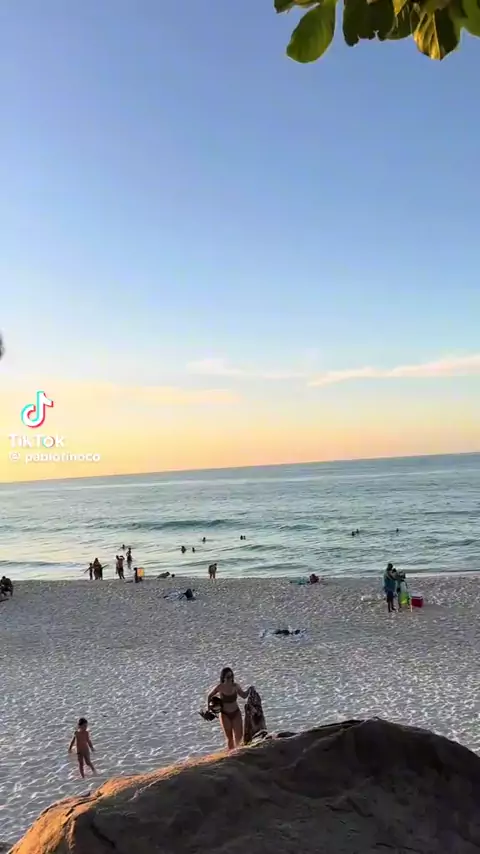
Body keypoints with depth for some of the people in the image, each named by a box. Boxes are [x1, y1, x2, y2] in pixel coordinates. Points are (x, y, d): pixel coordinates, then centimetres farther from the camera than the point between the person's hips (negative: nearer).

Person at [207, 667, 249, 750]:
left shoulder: (235, 686, -12)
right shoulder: (220, 687, -17)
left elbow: (244, 696, 5)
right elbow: (209, 696, 1)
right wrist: (208, 708, -3)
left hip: (236, 713, 2)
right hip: (225, 715, -2)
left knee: (239, 736, 1)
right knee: (229, 738, 4)